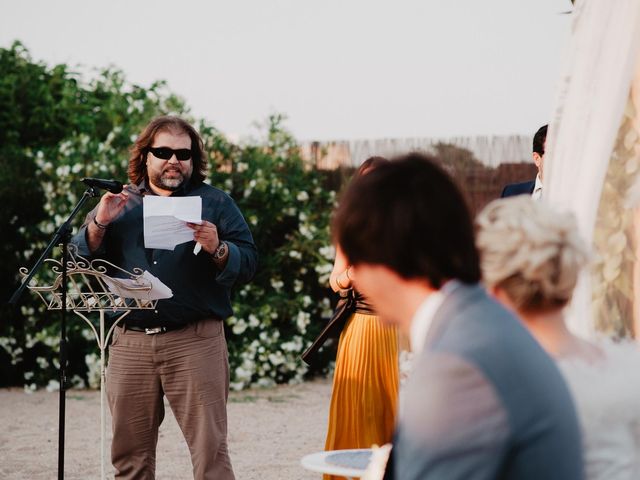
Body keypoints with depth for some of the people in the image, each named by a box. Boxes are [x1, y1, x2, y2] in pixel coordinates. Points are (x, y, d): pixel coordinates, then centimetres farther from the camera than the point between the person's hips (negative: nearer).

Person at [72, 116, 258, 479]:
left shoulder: (215, 203, 10)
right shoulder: (119, 204, 17)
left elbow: (248, 262, 1)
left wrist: (218, 249, -19)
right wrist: (99, 223, -8)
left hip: (195, 341, -3)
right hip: (130, 343, 3)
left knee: (210, 449, -8)